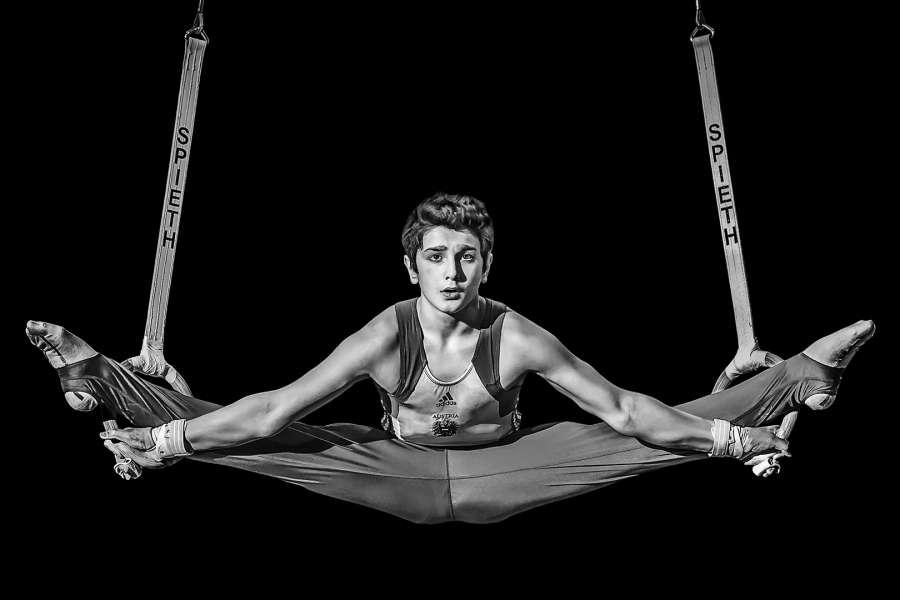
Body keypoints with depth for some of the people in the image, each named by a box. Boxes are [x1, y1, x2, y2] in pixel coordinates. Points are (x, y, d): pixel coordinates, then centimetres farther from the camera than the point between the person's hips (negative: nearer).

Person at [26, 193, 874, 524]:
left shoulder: (519, 338, -25)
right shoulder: (386, 335, -24)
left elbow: (624, 410, -19)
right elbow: (275, 412, -23)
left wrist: (729, 436, -20)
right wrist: (166, 439, -25)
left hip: (502, 476, 0)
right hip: (401, 477, 0)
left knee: (657, 434, -10)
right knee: (248, 441, -11)